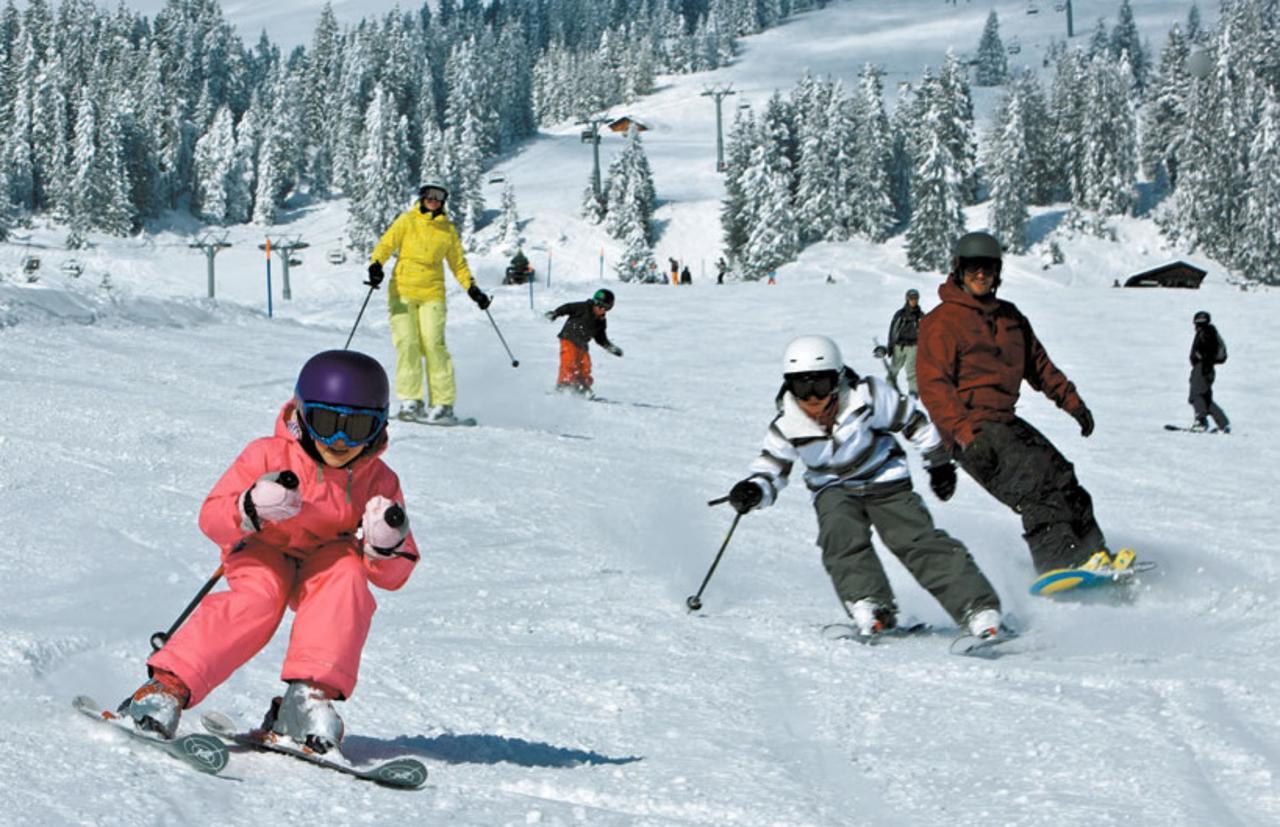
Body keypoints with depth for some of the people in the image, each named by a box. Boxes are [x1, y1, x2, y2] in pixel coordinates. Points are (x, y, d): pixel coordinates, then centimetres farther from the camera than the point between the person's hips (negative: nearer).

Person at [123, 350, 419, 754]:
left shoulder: (379, 482, -10)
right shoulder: (269, 456, -16)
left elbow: (392, 575, -7)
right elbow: (211, 517, -19)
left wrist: (386, 546, -31)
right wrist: (252, 508, -40)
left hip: (323, 564, 2)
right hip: (262, 553, -2)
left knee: (348, 573, -31)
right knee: (261, 593, -34)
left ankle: (311, 694, -37)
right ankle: (169, 685, -35)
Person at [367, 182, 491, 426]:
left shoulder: (448, 230, 12)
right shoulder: (407, 221, 6)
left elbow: (458, 263, 21)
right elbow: (386, 244, -4)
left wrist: (472, 289, 10)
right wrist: (376, 265, -23)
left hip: (432, 293, 1)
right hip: (402, 289, 0)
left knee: (433, 343, -12)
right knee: (407, 343, -12)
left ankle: (443, 404, -10)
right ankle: (411, 402, -8)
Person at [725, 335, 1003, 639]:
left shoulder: (867, 396, -21)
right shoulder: (786, 428, -16)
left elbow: (913, 421, -5)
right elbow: (770, 472, -6)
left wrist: (939, 462, 6)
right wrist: (754, 491, -31)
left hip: (885, 479, -2)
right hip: (834, 490, 2)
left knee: (917, 540, -17)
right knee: (841, 534, -30)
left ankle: (979, 609, -22)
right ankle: (870, 606, -27)